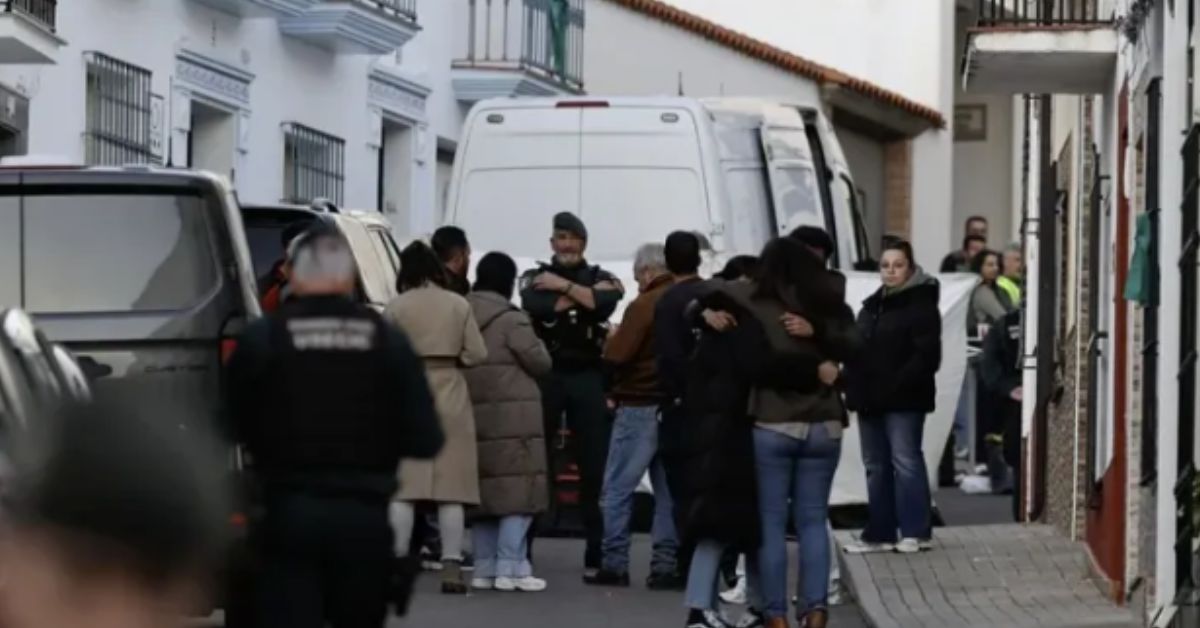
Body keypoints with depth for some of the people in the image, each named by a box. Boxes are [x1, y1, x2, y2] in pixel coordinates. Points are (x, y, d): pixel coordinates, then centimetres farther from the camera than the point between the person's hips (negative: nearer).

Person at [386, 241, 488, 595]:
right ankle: (452, 568, 0)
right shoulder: (459, 306, 3)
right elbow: (476, 354, 1)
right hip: (450, 397, 1)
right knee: (451, 487, 3)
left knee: (403, 486, -1)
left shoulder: (396, 308, -2)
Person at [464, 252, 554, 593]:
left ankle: (485, 568, 16)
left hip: (473, 418, 7)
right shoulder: (510, 319, -11)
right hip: (512, 419, -7)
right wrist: (535, 343, 10)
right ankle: (511, 568, -8)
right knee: (517, 491, -4)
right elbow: (540, 362, -9)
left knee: (484, 492, 13)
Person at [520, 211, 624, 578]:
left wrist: (563, 287, -9)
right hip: (546, 376, 0)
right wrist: (583, 295, -9)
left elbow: (606, 303, -12)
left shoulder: (600, 278, 11)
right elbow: (538, 308, -12)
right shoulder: (535, 278, 10)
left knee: (594, 469, -1)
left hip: (588, 378, 0)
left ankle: (597, 555, 4)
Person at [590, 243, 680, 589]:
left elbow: (617, 355, -16)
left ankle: (614, 564, -2)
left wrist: (613, 337, 4)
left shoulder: (644, 306, -12)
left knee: (617, 489, 1)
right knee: (669, 489, 8)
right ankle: (666, 565, 5)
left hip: (640, 407, -6)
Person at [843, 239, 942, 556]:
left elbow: (927, 355, -15)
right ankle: (879, 533, 12)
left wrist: (899, 384, -20)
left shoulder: (921, 304, -7)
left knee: (905, 461, -8)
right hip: (870, 398, 8)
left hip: (903, 399, -8)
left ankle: (915, 531, -5)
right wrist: (853, 385, 5)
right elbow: (856, 349, 20)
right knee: (876, 466, 8)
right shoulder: (871, 306, 18)